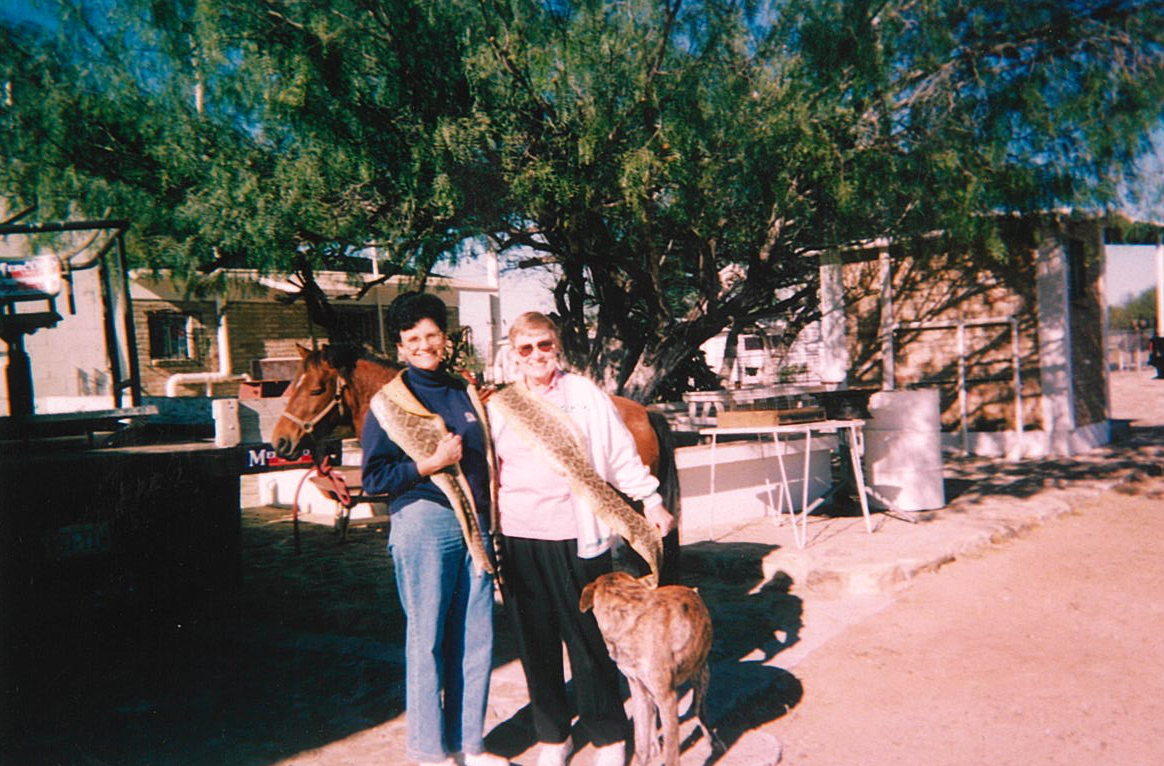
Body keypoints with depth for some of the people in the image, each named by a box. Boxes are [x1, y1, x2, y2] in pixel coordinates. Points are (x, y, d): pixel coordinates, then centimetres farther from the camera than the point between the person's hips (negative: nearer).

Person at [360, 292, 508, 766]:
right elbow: (374, 479, -8)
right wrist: (430, 463, -17)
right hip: (423, 522, -5)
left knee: (477, 640, 10)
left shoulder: (467, 395, 13)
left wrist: (489, 524, 14)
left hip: (474, 526, 5)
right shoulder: (388, 403, -3)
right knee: (428, 639, 4)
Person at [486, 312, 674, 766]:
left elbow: (621, 454, 4)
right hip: (518, 540, 2)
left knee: (588, 638, 6)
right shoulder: (498, 405, 8)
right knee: (535, 642, 10)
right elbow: (487, 471, 13)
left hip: (576, 537, -2)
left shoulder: (586, 395, 3)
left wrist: (650, 501, 1)